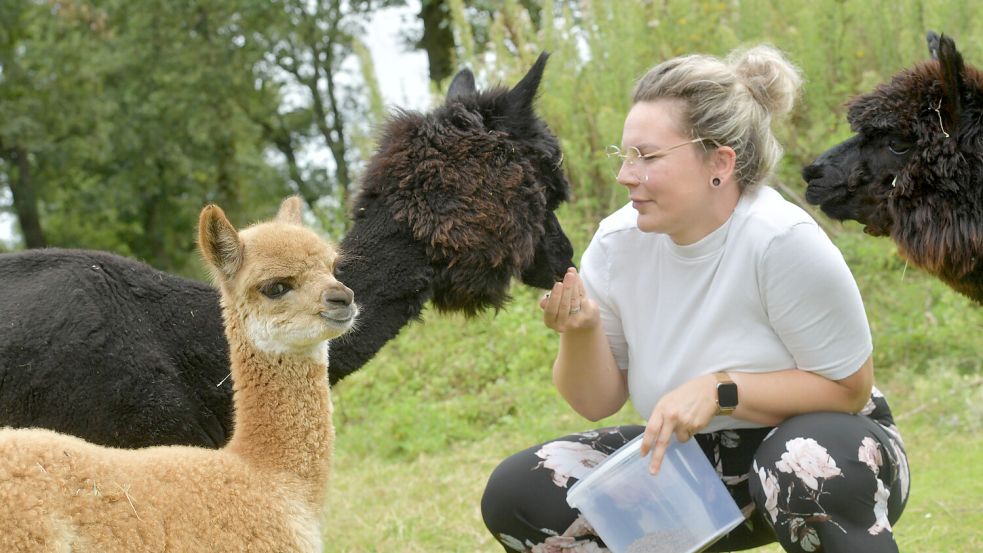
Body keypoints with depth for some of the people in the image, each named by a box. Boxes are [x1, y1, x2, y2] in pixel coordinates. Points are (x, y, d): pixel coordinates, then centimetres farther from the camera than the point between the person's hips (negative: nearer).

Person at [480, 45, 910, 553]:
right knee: (516, 494, -11)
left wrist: (721, 389, -27)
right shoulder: (619, 241, -7)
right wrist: (581, 330, -20)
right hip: (694, 462, 6)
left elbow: (848, 389, -16)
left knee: (811, 465, -42)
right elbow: (598, 402, 1)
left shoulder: (783, 242, -23)